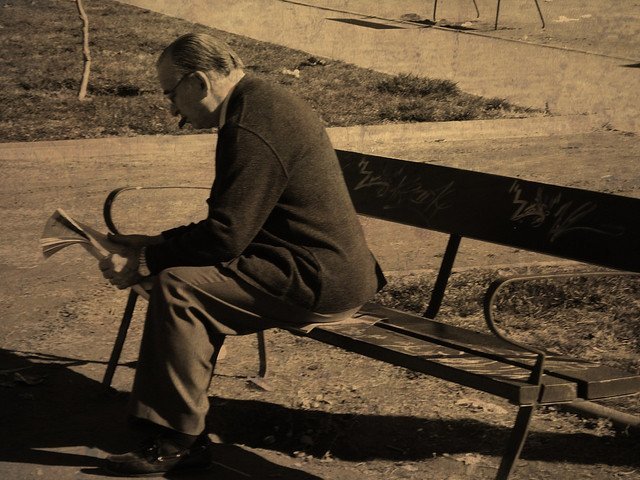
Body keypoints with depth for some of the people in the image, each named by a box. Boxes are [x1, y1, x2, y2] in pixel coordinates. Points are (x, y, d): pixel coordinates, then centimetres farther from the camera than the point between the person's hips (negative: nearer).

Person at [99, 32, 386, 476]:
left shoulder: (252, 128, -19)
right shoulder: (262, 103, 15)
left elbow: (225, 237, -22)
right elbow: (230, 220, 21)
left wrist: (145, 261, -11)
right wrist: (155, 244, 14)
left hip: (319, 282, -11)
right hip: (335, 269, 11)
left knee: (178, 286, -17)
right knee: (189, 271, 12)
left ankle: (177, 442, -9)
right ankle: (179, 424, 14)